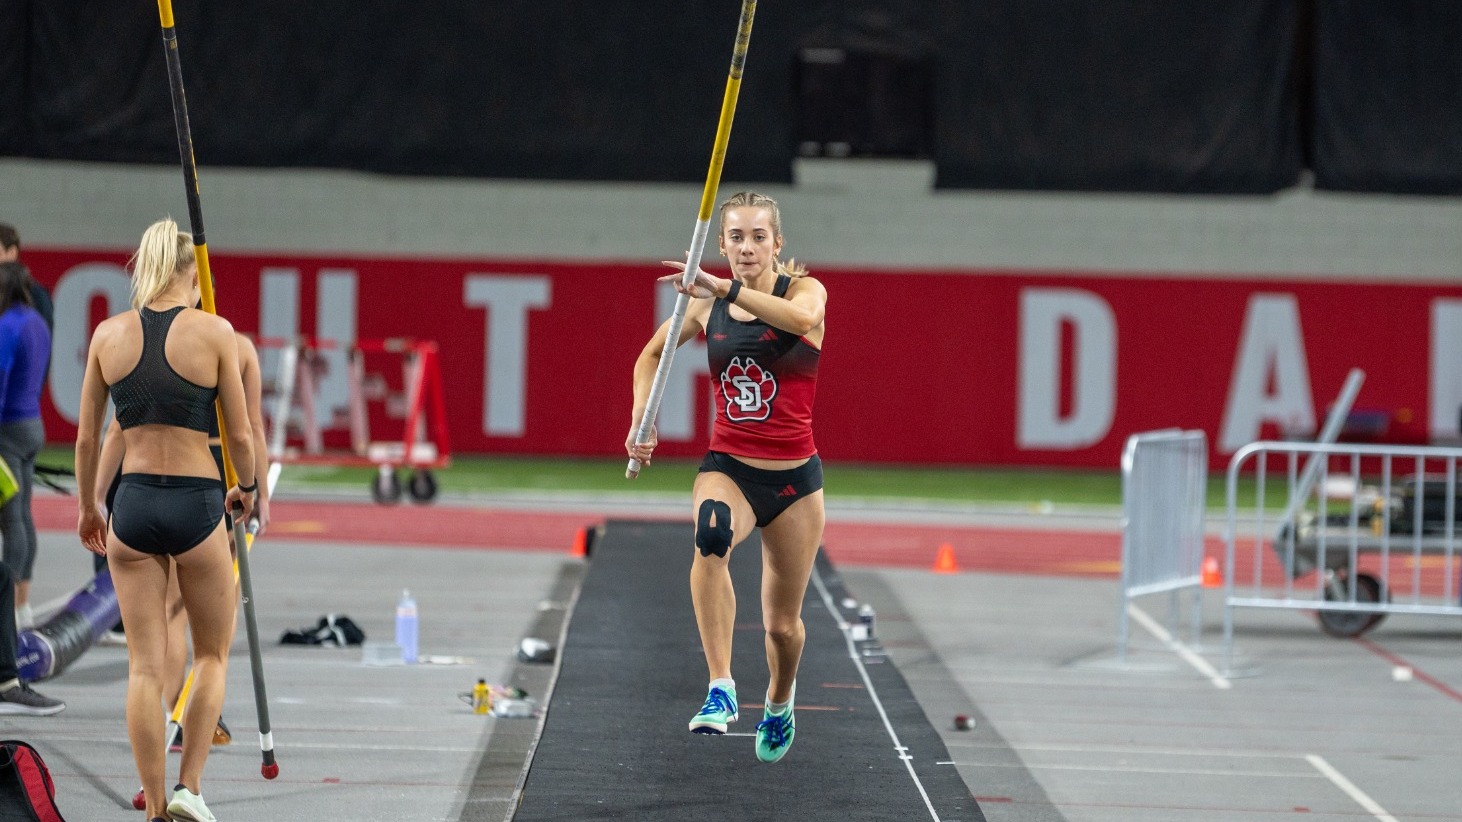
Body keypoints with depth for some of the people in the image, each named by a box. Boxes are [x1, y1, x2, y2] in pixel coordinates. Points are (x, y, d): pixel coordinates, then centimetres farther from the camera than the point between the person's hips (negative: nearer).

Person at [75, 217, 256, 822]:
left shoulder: (109, 334, 1)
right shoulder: (214, 332, -6)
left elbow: (87, 438, 6)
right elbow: (241, 437, -3)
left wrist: (87, 508, 21)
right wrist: (246, 489, 16)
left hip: (132, 503, 2)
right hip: (196, 503, -2)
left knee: (145, 665, 6)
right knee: (212, 655, 16)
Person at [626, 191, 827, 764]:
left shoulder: (803, 289, -6)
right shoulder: (706, 306, 3)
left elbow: (803, 317, -33)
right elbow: (652, 354, 21)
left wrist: (725, 288, -39)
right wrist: (641, 422, 6)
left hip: (794, 478, -1)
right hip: (726, 467, 1)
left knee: (783, 624, 9)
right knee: (712, 535, -37)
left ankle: (780, 700, 45)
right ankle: (720, 689, -41)